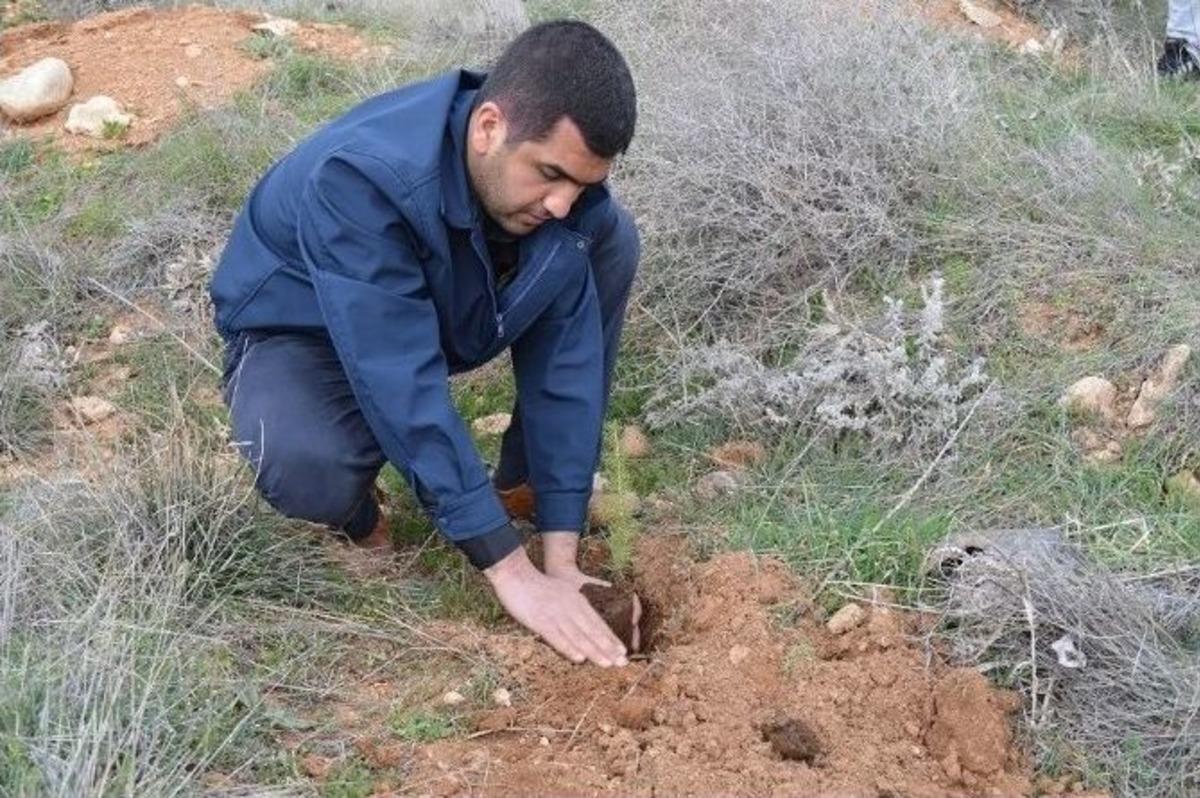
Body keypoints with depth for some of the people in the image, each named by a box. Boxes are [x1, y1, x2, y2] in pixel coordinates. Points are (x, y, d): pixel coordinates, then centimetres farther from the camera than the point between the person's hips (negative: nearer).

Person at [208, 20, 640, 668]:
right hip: (302, 330, -5)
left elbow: (564, 356, -20)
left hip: (446, 312, 6)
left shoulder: (561, 181, -21)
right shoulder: (361, 181, -39)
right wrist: (511, 571, -41)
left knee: (612, 239, -12)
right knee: (306, 467, -39)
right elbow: (402, 386, -41)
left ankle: (524, 480, 1)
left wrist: (561, 555, -24)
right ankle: (354, 510, 0)